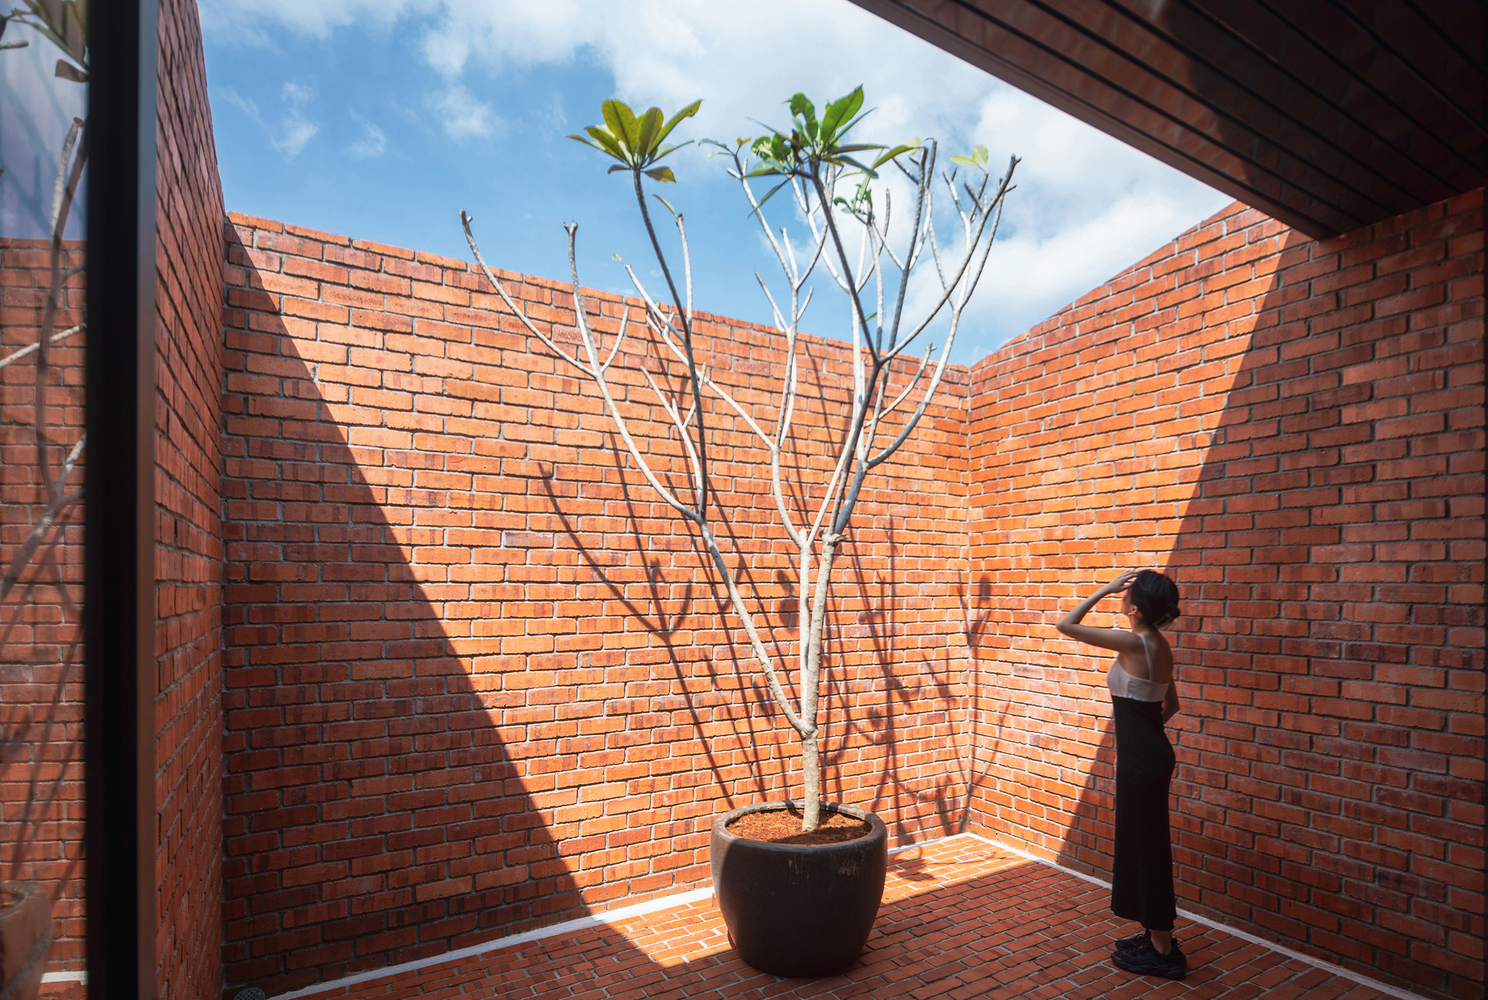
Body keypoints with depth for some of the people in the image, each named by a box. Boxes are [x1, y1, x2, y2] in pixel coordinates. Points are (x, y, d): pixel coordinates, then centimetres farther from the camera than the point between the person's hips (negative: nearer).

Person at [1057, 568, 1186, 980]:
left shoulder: (1134, 642, -22)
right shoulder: (1159, 645, 5)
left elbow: (1066, 625, -17)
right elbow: (1170, 704, 16)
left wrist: (1105, 589, -13)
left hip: (1141, 758, -9)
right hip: (1150, 751, 9)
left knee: (1146, 846, 4)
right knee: (1144, 843, 19)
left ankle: (1163, 951, 18)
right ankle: (1157, 935, 33)